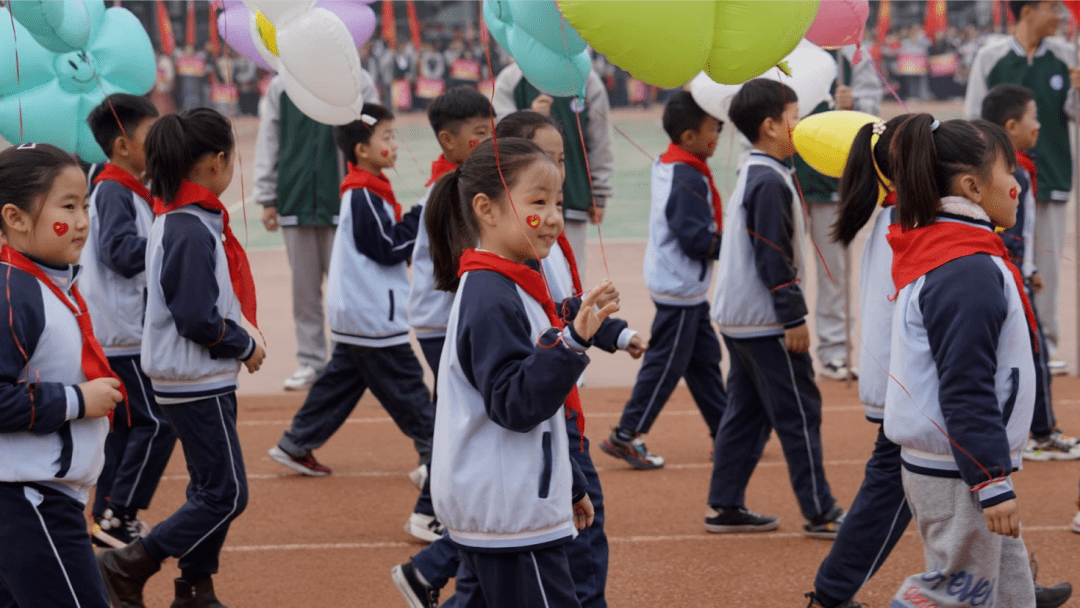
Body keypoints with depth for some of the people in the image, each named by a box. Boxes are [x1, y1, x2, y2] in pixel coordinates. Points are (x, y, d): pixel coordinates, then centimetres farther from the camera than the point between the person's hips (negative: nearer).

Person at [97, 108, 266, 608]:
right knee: (226, 495, -5)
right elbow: (197, 320, -24)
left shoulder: (175, 220, 8)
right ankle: (128, 566, 0)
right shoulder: (192, 232, -22)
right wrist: (246, 346, -9)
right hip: (198, 382, -10)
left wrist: (238, 341, 6)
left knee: (212, 489, 16)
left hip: (202, 378, 10)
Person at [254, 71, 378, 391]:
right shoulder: (281, 86, 8)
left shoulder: (359, 82, 2)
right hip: (295, 202, 2)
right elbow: (268, 144, 9)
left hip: (343, 200, -2)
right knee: (304, 286, 6)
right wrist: (267, 198, 5)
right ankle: (310, 362, 14)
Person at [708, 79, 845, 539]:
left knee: (747, 411, 13)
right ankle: (820, 513, 0)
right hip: (765, 321, -10)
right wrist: (794, 319, -17)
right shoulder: (770, 183, -17)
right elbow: (774, 259, -20)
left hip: (738, 318, 10)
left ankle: (725, 507, 15)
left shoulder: (750, 175, 14)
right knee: (799, 411, -4)